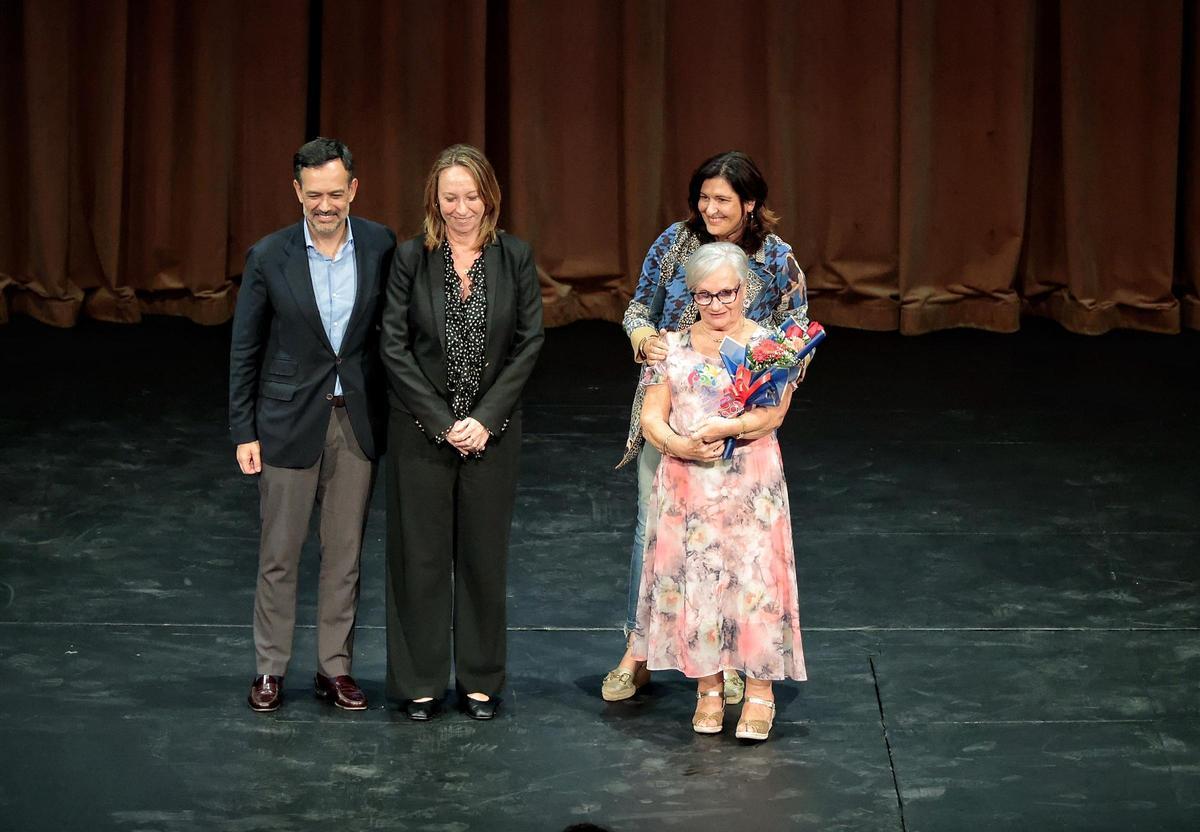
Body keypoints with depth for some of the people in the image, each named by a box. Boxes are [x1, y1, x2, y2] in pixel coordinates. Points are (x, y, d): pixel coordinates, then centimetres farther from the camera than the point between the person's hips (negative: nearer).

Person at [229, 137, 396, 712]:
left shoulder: (380, 247, -4)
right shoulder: (269, 257, -9)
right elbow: (244, 351, -3)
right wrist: (244, 433, -4)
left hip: (357, 421, 2)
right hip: (289, 421, -2)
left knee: (345, 551, 9)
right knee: (279, 552, 7)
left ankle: (335, 667, 19)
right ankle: (270, 668, 19)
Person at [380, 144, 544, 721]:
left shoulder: (514, 258, -1)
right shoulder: (411, 258, -4)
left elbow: (529, 344, -2)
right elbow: (394, 348, -6)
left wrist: (485, 419, -11)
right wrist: (442, 422, -12)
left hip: (491, 431, 1)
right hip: (421, 430, -1)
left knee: (484, 555, 8)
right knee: (421, 554, 4)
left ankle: (481, 681, 19)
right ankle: (420, 682, 14)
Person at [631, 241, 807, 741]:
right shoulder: (672, 348, 10)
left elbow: (774, 411, -9)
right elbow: (651, 418, 4)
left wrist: (727, 427, -26)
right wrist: (678, 444, -16)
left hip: (752, 485, -2)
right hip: (686, 487, 2)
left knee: (754, 579, -5)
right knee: (691, 580, 2)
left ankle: (760, 691, 2)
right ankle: (708, 688, 12)